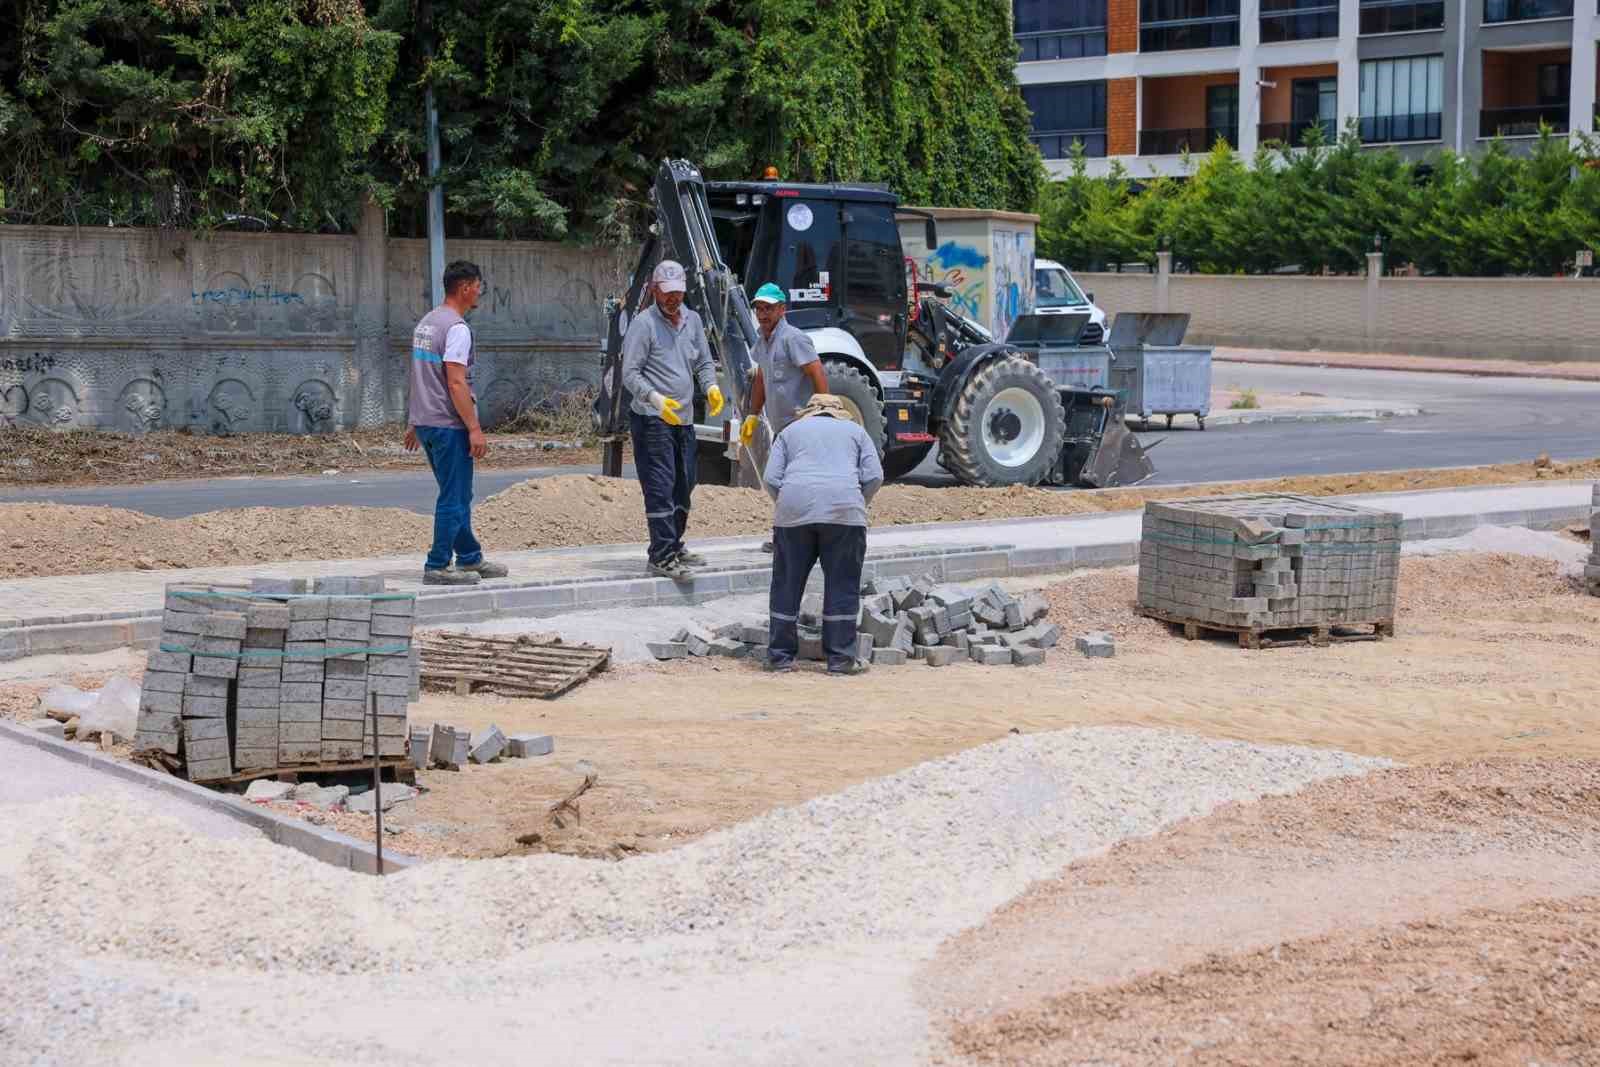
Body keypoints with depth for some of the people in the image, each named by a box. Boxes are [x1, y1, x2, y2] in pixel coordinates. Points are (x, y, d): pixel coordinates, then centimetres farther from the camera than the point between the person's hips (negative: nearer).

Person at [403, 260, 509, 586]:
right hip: (448, 424, -10)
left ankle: (470, 558, 26)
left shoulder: (426, 322, 14)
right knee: (454, 498, -3)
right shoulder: (457, 328, -16)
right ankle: (438, 567, -1)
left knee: (457, 495, 18)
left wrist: (414, 424, 23)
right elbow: (456, 383, -22)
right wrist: (475, 429, -21)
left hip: (424, 421, 10)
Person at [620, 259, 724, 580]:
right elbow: (630, 373, -13)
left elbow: (703, 363, 18)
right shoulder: (644, 323, -9)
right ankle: (662, 556, -14)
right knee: (660, 487, -12)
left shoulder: (692, 320, 13)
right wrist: (654, 398, -29)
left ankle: (674, 545, 30)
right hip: (652, 420, -8)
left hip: (684, 418, 8)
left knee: (684, 485, 16)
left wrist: (711, 387, -3)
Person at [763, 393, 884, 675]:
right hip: (844, 509, -1)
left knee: (787, 584, 8)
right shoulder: (855, 430, 23)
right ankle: (841, 658, 4)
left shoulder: (790, 431, 24)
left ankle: (780, 656, 11)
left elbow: (771, 478, 11)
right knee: (841, 585, 4)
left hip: (794, 510, 1)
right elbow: (874, 476, 10)